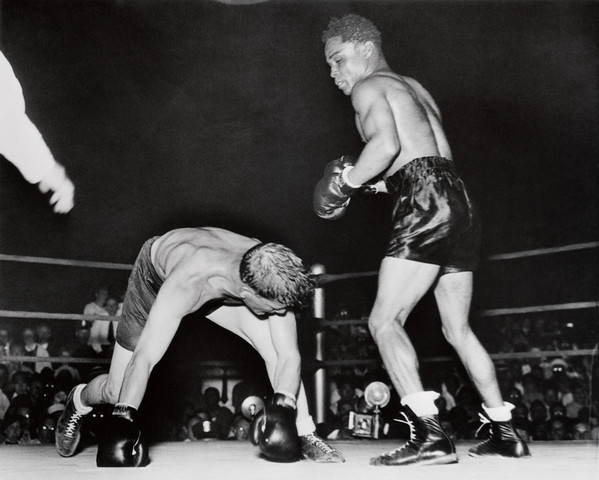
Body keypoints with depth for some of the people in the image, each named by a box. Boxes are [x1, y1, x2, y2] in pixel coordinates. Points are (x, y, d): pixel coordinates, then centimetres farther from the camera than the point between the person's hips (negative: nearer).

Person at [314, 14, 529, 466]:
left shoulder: (369, 87, 2)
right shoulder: (415, 87, 28)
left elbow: (386, 143, -18)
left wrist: (347, 183, -5)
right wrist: (379, 183, 21)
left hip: (427, 206, -9)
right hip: (458, 202, 9)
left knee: (385, 321, -9)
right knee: (458, 328, 16)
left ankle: (430, 436, -18)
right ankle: (505, 432, 19)